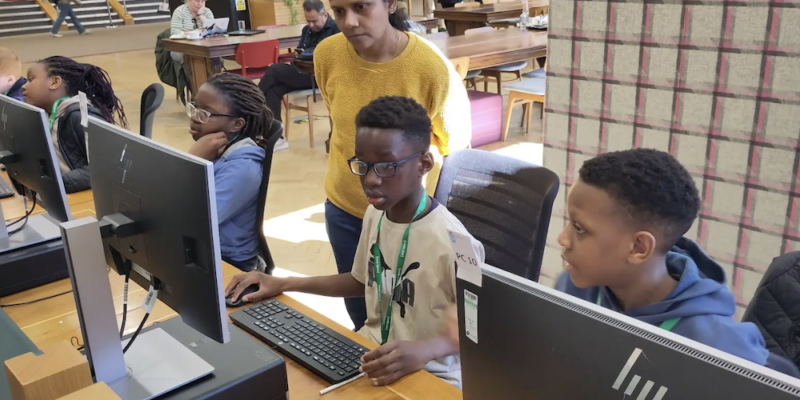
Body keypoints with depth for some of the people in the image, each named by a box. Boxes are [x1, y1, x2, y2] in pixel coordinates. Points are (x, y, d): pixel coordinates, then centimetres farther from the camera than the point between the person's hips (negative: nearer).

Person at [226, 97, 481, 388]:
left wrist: (424, 350, -32)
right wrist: (284, 284, 12)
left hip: (429, 377, -6)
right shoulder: (375, 213, -1)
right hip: (370, 354, 6)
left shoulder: (452, 243, -25)